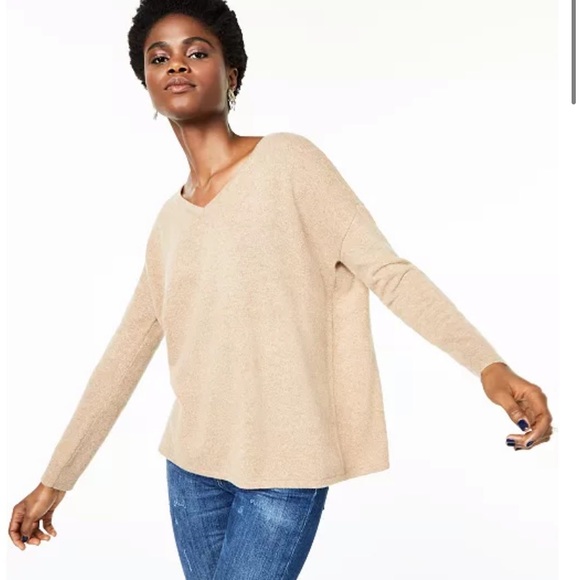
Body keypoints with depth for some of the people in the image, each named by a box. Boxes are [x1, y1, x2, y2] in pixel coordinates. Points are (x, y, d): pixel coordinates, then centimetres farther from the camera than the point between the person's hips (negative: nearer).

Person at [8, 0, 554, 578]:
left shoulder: (287, 160, -6)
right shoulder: (169, 221, 9)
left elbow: (387, 270, -13)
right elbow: (124, 357, 13)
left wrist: (490, 366, -27)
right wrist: (54, 482, 16)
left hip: (284, 467, -5)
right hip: (192, 464, 5)